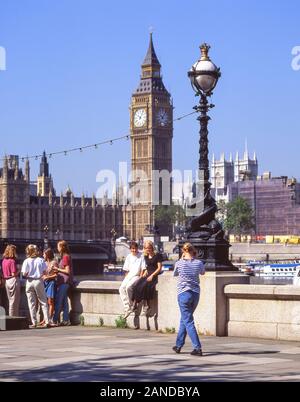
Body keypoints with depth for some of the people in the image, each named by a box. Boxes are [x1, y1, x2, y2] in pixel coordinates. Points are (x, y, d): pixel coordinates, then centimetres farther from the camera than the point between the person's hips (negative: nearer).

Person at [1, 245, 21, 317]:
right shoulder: (12, 261, -15)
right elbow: (14, 274, -17)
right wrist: (19, 271, -1)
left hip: (6, 281, 8)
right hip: (13, 280, -8)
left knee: (10, 301, 15)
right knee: (14, 301, -1)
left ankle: (11, 316, 19)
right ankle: (13, 317, 1)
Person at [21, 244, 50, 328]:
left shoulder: (26, 261, -8)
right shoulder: (41, 260, -4)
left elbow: (24, 274, -11)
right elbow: (44, 272, -3)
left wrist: (29, 274, 10)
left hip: (30, 282, -1)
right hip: (39, 281, 1)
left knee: (31, 303, 6)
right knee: (43, 302, 8)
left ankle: (34, 323, 5)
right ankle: (46, 321, 2)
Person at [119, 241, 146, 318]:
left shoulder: (141, 256, 1)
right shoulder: (129, 257, 15)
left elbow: (143, 269, -3)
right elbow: (126, 269, 16)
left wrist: (141, 278, -12)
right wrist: (126, 277, 2)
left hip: (136, 276, -5)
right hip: (129, 276, 5)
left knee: (128, 287, -32)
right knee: (121, 289, -21)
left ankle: (131, 306, -19)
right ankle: (127, 308, -22)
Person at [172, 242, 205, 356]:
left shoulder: (179, 263, -8)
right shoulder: (199, 263, -1)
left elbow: (175, 274, 12)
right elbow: (202, 272, 20)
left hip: (183, 293, -4)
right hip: (195, 294, 4)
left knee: (188, 322, -4)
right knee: (184, 319, 20)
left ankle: (198, 348, -15)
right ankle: (178, 345, 29)